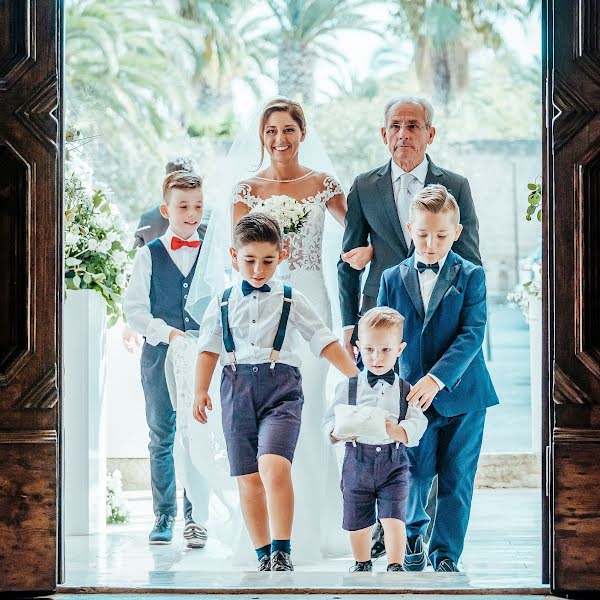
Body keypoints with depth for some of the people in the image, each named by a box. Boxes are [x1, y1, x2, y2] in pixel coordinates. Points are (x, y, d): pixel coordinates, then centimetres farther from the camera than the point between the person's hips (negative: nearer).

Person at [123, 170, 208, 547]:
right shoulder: (149, 255, 6)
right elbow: (134, 307, 1)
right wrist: (166, 332, -13)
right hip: (159, 356, 1)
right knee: (162, 437, 7)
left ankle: (196, 518, -3)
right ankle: (164, 517, 14)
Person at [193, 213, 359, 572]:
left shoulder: (291, 301, 7)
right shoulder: (224, 303, 11)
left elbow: (325, 342, 8)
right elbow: (209, 348, 15)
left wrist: (356, 375, 1)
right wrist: (201, 391, 7)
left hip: (281, 384, -3)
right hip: (238, 387, 3)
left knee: (274, 464, -23)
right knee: (248, 478, 4)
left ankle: (282, 552, -18)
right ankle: (264, 556, 14)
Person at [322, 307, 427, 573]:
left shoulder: (406, 390, 0)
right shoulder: (348, 387, 2)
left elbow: (417, 426, -8)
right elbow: (329, 422, 3)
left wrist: (396, 431, -27)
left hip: (393, 463, -2)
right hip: (357, 462, 2)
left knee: (393, 518, -13)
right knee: (357, 522, 12)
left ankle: (396, 566, -4)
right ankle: (362, 565, 33)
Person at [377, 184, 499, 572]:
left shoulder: (470, 276, -2)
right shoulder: (393, 279, 5)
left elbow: (473, 334, -12)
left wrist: (437, 378, -23)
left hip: (462, 394, -1)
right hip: (412, 395, 1)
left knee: (456, 480, 3)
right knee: (416, 474, 2)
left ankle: (446, 555, 12)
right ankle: (413, 531, 26)